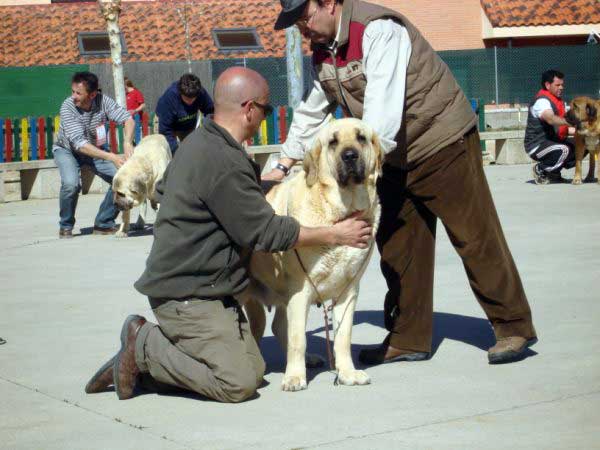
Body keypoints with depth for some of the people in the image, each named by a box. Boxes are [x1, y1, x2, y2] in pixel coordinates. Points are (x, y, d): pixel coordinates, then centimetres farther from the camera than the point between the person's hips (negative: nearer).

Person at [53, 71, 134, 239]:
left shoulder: (103, 101, -22)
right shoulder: (68, 107, -30)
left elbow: (128, 119, -24)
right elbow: (79, 144, -36)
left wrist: (127, 142, -46)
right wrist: (111, 157, -45)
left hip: (96, 149, 3)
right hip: (67, 150, -3)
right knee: (71, 184, -31)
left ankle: (104, 223, 2)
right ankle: (66, 226, -5)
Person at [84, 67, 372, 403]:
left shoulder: (200, 141, 10)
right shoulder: (224, 162, -21)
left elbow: (164, 188, 29)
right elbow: (265, 233, -17)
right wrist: (334, 236, -5)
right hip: (186, 296, -11)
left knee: (255, 369, 3)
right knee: (239, 383, -17)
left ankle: (142, 362, 5)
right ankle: (144, 347, -3)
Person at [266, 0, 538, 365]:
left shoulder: (378, 30, -24)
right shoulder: (323, 52, 4)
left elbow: (382, 115, -31)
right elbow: (311, 113, 14)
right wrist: (283, 167, 8)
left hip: (442, 142, -8)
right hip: (393, 156, 9)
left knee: (476, 238, -4)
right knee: (397, 246, 7)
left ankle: (514, 328, 5)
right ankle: (408, 339, 15)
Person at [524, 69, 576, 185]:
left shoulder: (558, 101, 14)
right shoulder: (541, 101, -17)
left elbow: (560, 129, 16)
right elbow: (551, 119, -37)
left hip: (553, 141, 9)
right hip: (537, 145, -9)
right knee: (563, 150, -34)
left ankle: (554, 171, 9)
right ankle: (540, 170, -8)